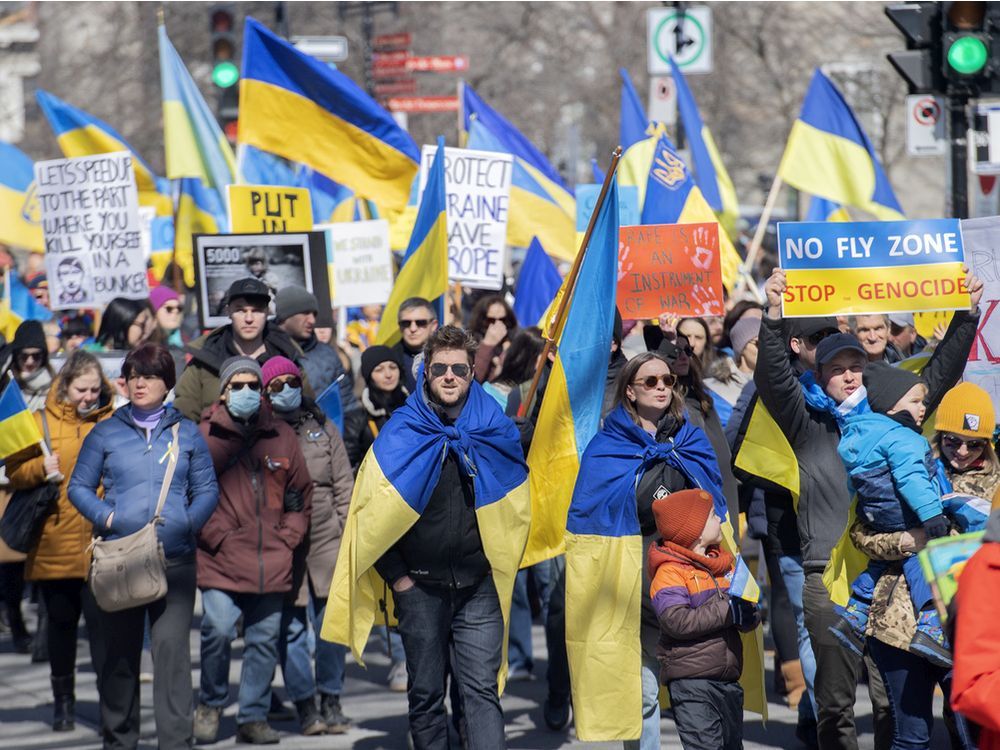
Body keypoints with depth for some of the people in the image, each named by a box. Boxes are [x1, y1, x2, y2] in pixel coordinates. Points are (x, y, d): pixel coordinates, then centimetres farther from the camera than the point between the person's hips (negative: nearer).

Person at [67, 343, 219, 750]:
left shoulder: (187, 433, 12)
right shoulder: (105, 433, 10)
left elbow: (207, 489, 11)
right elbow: (79, 487, 10)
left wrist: (187, 522, -6)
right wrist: (107, 518, -8)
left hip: (175, 559, -1)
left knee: (172, 648, -9)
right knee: (119, 652, 5)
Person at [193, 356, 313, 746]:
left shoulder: (281, 436, 11)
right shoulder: (207, 435, 0)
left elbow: (301, 492, 17)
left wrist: (289, 536, 6)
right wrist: (216, 535, -9)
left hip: (272, 563, 3)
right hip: (221, 561, -3)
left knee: (265, 640, 6)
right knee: (217, 632, -13)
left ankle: (253, 717, 16)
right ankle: (210, 704, 9)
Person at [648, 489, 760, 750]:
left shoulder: (726, 564, 14)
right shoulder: (669, 573, -10)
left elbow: (751, 619, 13)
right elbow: (677, 621, -24)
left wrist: (746, 612, -13)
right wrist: (726, 611, -20)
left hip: (728, 678, 8)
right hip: (690, 681, -8)